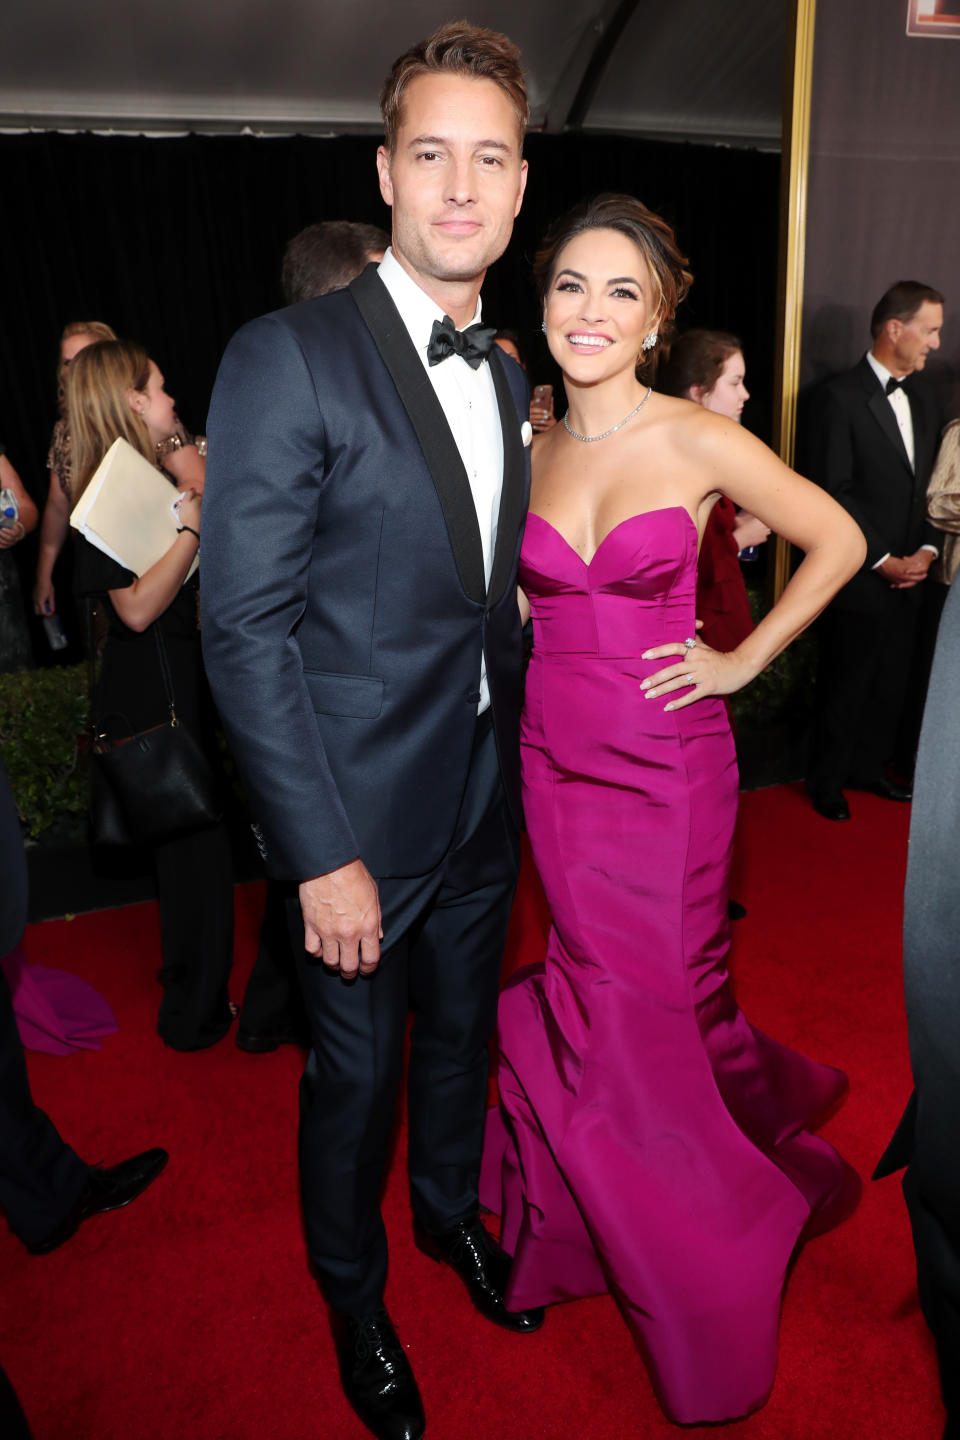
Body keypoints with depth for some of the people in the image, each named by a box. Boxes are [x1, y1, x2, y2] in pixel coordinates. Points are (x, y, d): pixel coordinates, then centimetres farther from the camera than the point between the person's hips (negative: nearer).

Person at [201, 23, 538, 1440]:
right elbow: (245, 630, -19)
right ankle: (354, 1295, 45)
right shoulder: (287, 359, -15)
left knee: (462, 1032, 25)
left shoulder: (506, 377, 7)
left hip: (485, 802, 6)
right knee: (357, 1072, 16)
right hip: (365, 812, -6)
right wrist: (322, 858, -20)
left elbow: (493, 595, 10)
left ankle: (452, 1209, 54)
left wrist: (516, 760, 6)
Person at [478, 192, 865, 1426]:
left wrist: (743, 661, -2)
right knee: (609, 991, 14)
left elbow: (837, 542, 2)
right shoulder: (528, 448, 6)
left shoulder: (701, 443, -7)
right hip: (554, 754, 4)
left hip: (664, 764, -4)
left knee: (634, 1006, 4)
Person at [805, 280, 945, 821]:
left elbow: (935, 482, 13)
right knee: (846, 685, 5)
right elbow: (835, 493, -15)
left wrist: (927, 550, -1)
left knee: (893, 681, 14)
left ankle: (870, 764, 32)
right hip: (860, 576, -7)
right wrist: (884, 560, -14)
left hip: (910, 573, 7)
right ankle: (827, 779, 23)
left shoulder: (924, 396, 11)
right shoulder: (839, 396, -11)